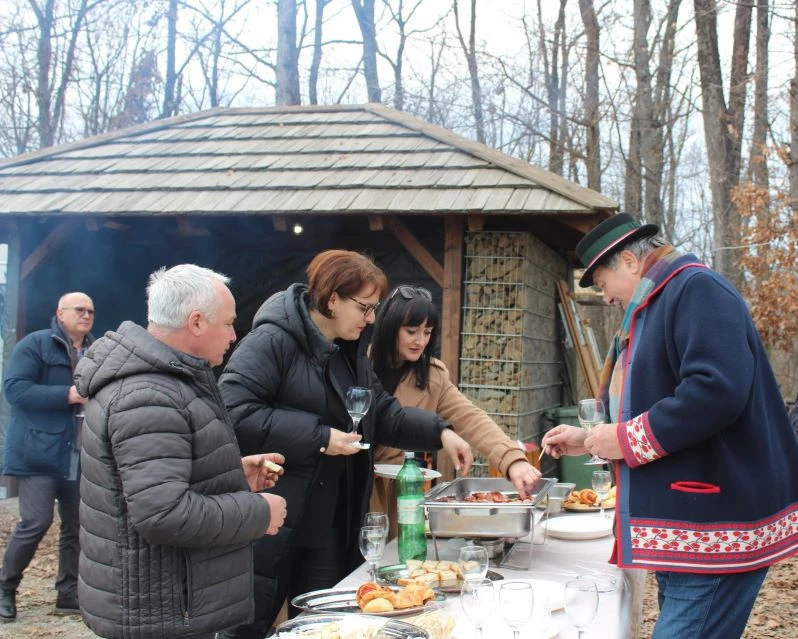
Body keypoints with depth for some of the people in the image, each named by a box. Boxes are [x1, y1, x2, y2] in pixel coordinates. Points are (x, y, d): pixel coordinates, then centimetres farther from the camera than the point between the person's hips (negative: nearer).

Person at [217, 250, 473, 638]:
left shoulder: (349, 352, 14)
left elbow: (384, 415, 19)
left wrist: (438, 432, 3)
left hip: (329, 527, 8)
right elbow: (234, 412, -24)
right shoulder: (272, 340, -15)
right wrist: (317, 436, -21)